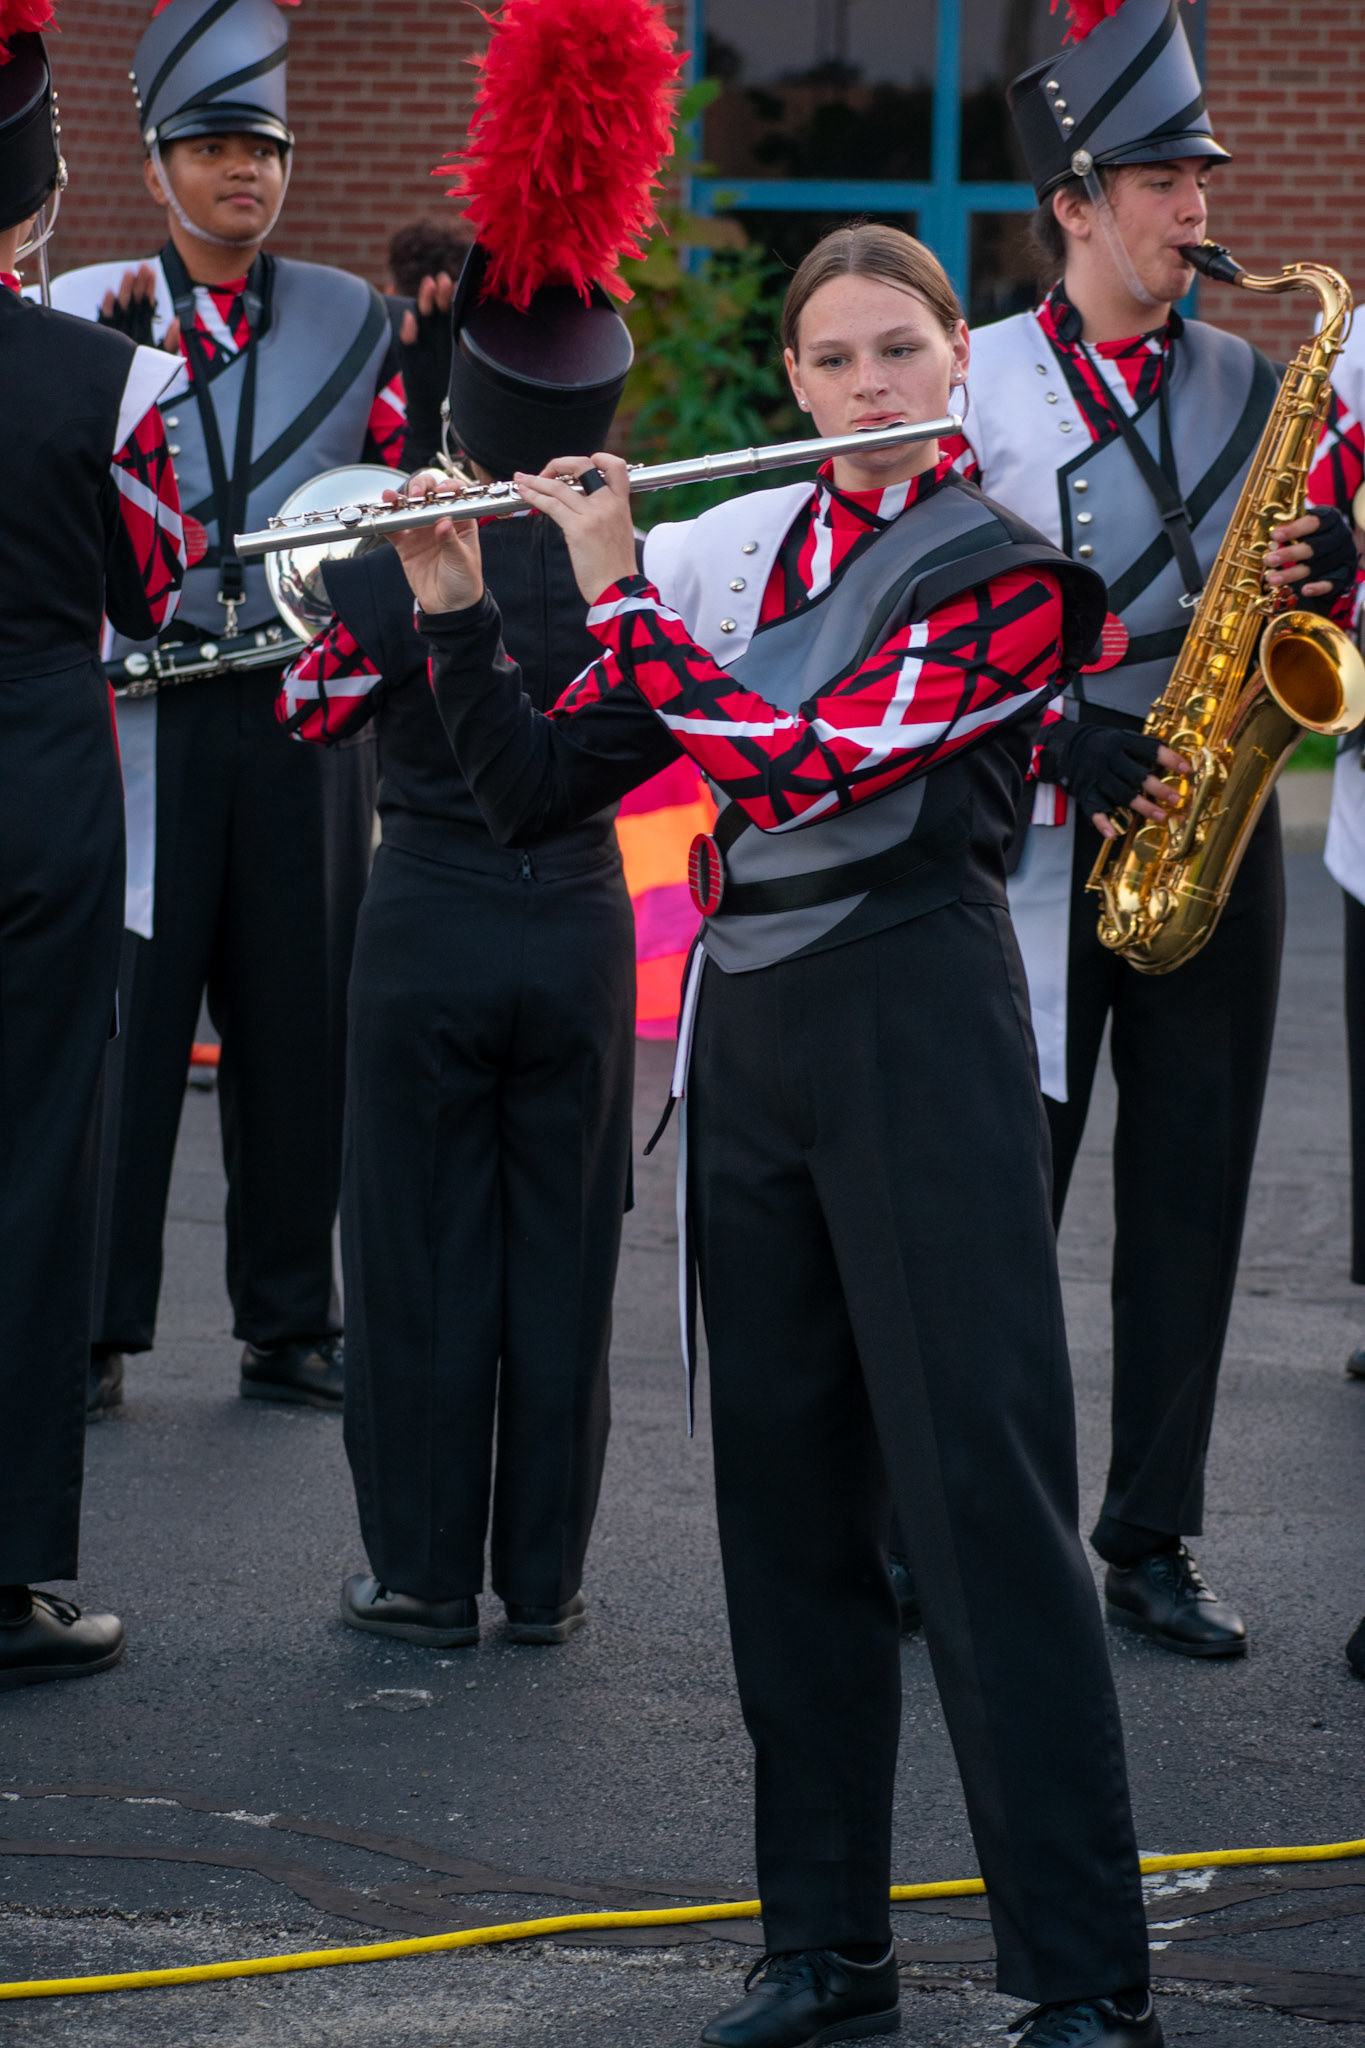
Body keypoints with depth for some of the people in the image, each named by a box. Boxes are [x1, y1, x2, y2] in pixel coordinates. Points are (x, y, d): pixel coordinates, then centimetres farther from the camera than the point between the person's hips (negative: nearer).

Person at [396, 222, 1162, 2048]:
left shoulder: (1005, 576, -6)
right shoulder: (733, 551, 11)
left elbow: (803, 763, -20)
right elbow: (533, 786, 10)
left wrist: (616, 589, -14)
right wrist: (452, 603, -3)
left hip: (918, 1032, -6)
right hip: (747, 1036, 6)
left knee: (981, 1490, -9)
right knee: (788, 1498, 9)